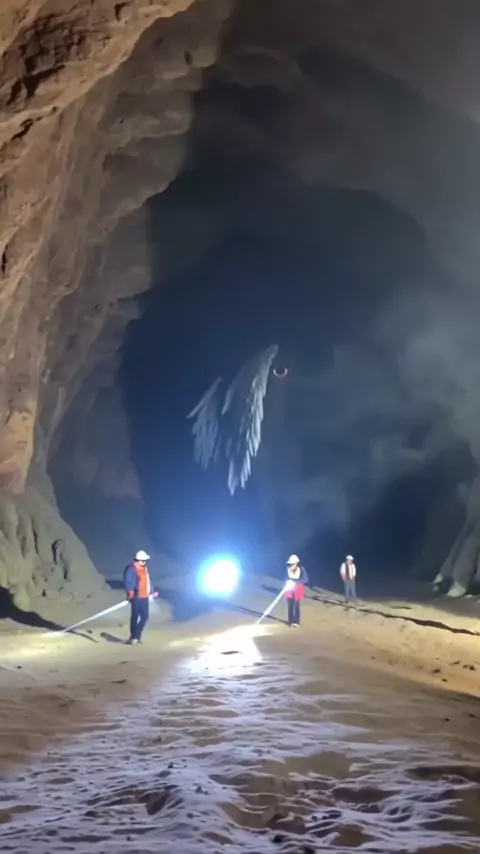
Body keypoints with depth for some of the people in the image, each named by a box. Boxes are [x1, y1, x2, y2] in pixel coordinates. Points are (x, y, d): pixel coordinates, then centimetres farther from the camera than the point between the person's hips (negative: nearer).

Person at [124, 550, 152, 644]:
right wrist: (130, 593, -21)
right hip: (137, 597, -8)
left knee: (145, 616, 6)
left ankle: (137, 636, 16)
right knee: (135, 616, -2)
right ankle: (133, 637, 7)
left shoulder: (144, 568, 14)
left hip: (144, 596, 8)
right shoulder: (131, 569, -12)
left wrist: (150, 592, 18)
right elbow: (128, 582, -16)